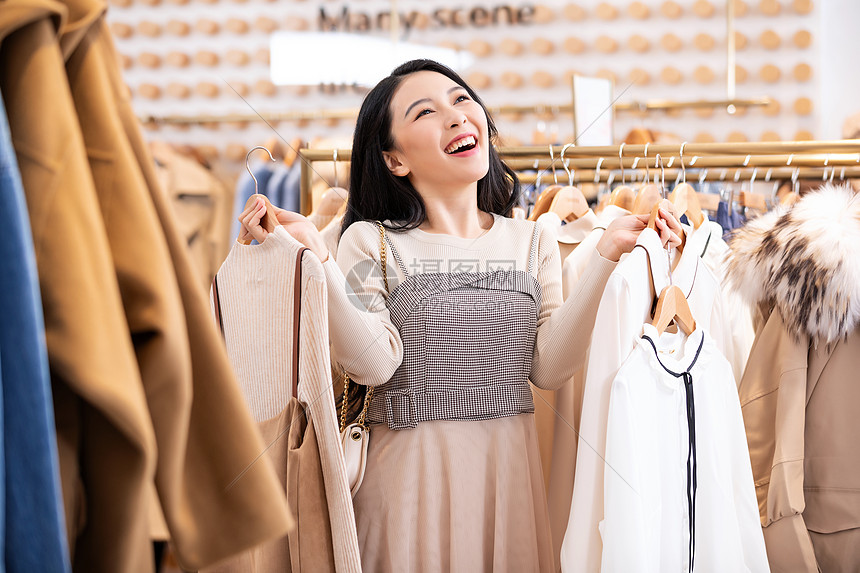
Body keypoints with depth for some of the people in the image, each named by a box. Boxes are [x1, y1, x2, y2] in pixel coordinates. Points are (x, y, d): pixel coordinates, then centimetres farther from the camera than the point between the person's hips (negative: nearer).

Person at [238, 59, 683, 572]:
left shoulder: (533, 241, 6)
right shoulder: (372, 242, -3)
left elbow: (550, 368, -4)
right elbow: (375, 364, -15)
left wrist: (607, 255, -9)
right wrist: (316, 254, -22)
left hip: (512, 468, 3)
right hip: (416, 469, -3)